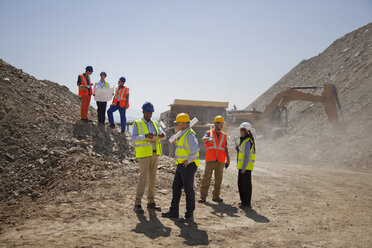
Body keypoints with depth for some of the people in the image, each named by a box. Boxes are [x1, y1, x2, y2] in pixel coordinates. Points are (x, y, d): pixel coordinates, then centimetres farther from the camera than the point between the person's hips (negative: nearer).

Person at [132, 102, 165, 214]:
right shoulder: (137, 124, -2)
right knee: (143, 178, -12)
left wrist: (162, 135, -26)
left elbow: (162, 134, -1)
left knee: (152, 178, 8)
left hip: (154, 153, 6)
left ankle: (151, 202, 18)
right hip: (143, 154, -5)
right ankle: (137, 204, -6)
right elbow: (134, 138, -14)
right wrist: (145, 136, -30)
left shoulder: (155, 123, 13)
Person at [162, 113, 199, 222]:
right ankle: (174, 211, 22)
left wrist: (188, 161, -22)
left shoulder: (190, 134, -16)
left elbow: (195, 149, -29)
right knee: (176, 187, 12)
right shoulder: (183, 134, 16)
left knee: (188, 189, -2)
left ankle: (189, 215, 7)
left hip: (188, 166, -10)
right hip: (181, 165, 10)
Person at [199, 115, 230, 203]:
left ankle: (216, 196, 15)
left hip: (220, 161, 3)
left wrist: (228, 159, 2)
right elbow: (203, 139, -19)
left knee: (218, 179, 4)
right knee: (206, 178, -5)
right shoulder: (209, 133, 4)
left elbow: (225, 148, 14)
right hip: (210, 160, -3)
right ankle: (203, 197, 0)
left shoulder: (224, 135, 14)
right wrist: (208, 139, -42)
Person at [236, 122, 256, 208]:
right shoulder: (242, 140, 14)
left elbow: (247, 155, -20)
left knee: (246, 184, -2)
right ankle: (244, 201, 25)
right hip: (242, 165, 10)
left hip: (246, 166, -10)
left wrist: (244, 168, -22)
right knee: (240, 183, 15)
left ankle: (246, 203, 6)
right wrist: (238, 148, 4)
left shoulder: (248, 141, -16)